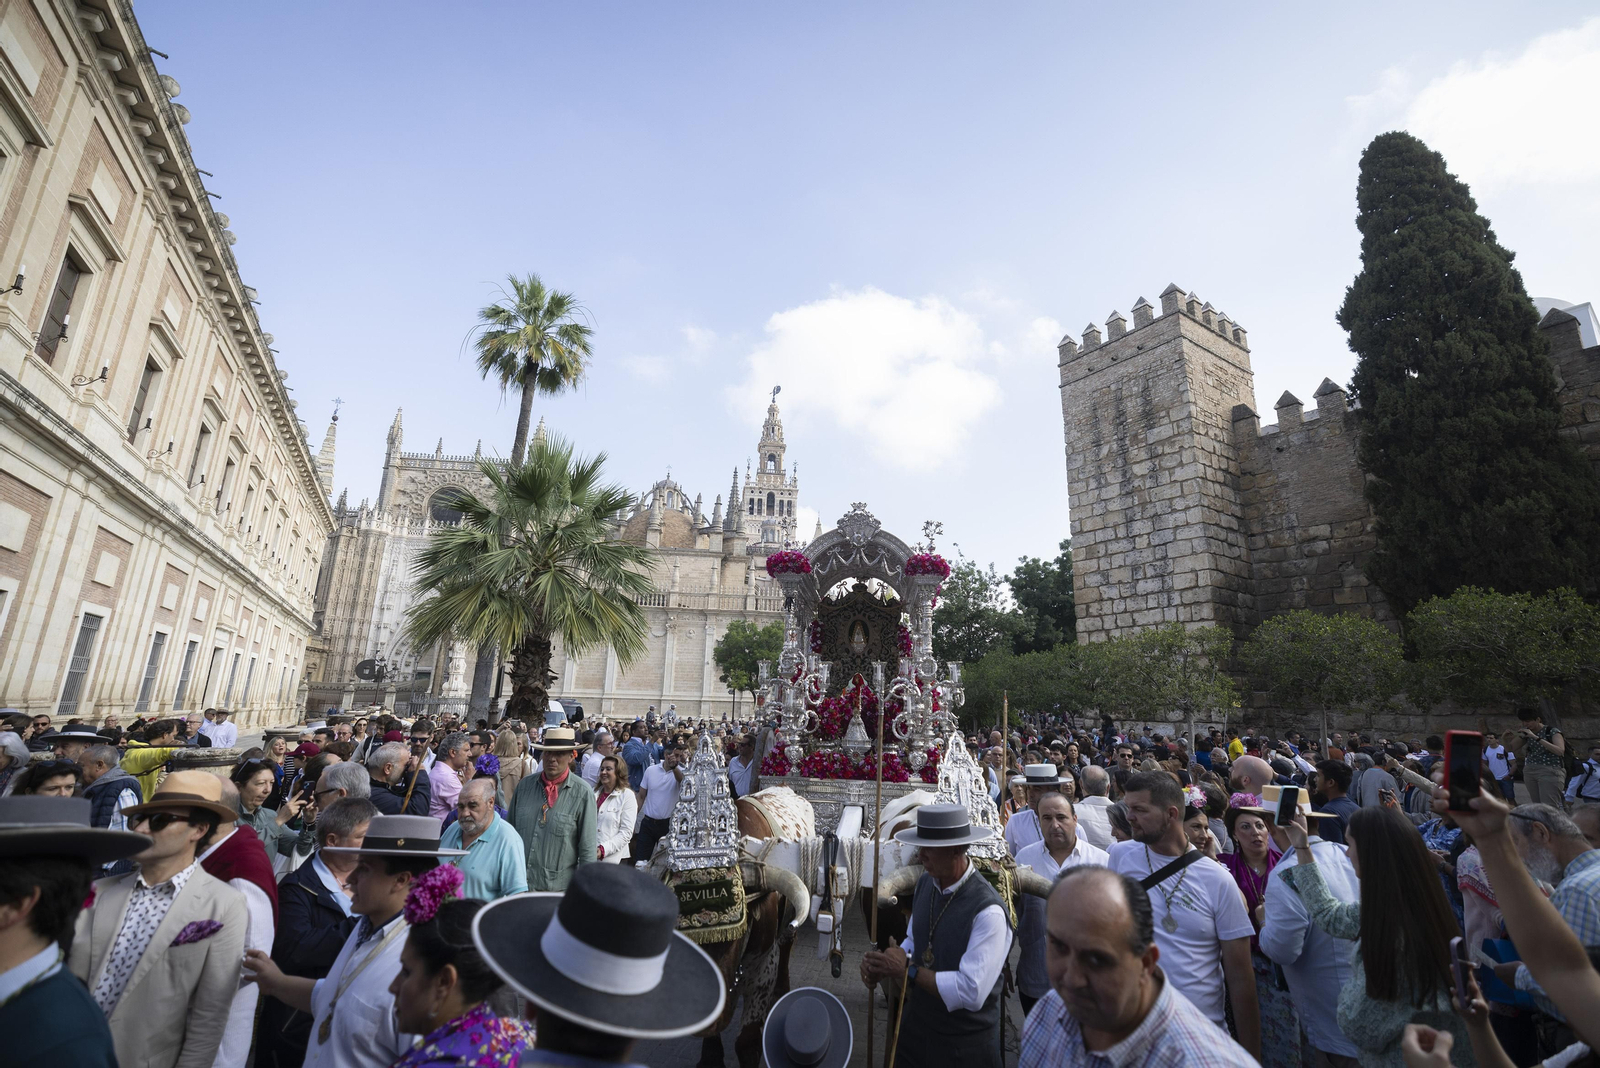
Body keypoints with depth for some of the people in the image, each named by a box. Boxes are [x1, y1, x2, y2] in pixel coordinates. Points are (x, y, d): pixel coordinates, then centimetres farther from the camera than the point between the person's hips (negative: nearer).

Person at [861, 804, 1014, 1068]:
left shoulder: (988, 911, -28)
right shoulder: (926, 883, -5)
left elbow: (971, 992, -30)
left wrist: (907, 970, -24)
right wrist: (885, 962, -12)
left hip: (965, 1046, -6)